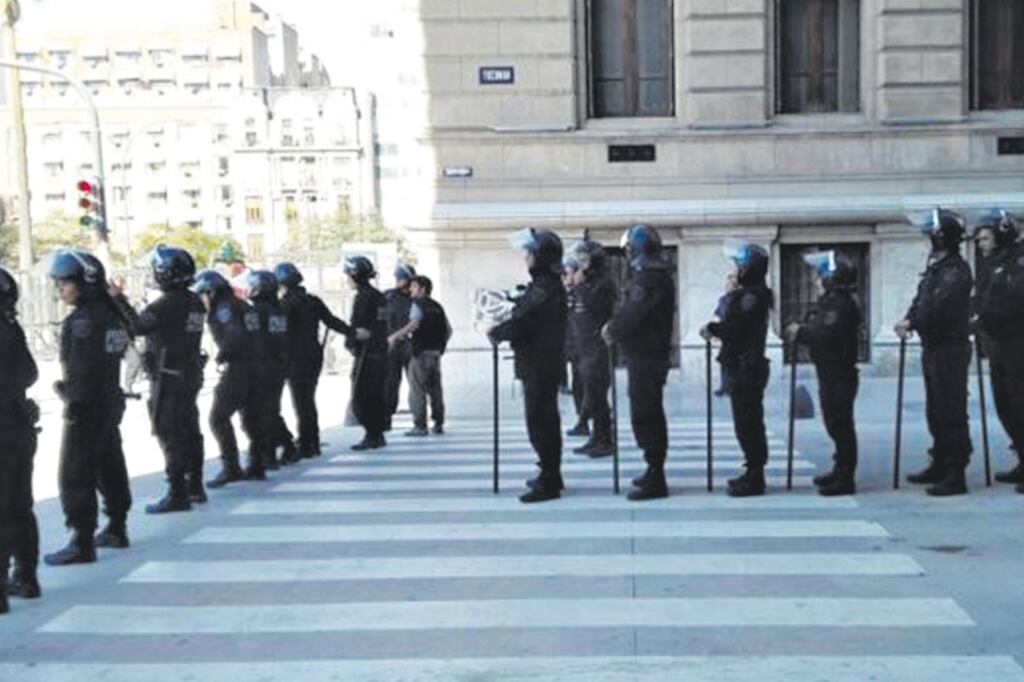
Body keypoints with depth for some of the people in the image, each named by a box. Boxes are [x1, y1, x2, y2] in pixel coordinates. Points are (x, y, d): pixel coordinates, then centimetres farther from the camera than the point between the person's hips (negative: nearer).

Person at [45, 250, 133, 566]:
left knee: (76, 476, -1)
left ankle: (82, 543, 1)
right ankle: (117, 529, 28)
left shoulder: (80, 321, -18)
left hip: (85, 407, -8)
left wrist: (65, 388, -4)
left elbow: (70, 369, -17)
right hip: (111, 401, 8)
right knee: (110, 467, 18)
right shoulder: (112, 314, 5)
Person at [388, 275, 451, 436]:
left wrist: (395, 336, -23)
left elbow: (414, 324, -23)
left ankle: (420, 426, -6)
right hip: (436, 352, 7)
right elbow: (448, 330, 16)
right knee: (435, 389, 12)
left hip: (421, 352, -7)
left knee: (417, 390, -4)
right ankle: (438, 424, 16)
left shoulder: (417, 304, -6)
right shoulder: (437, 307, 15)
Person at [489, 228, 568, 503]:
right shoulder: (552, 284, 13)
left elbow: (520, 323, -22)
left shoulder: (543, 288, -19)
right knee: (547, 420, 18)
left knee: (539, 422, -7)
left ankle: (548, 482, -3)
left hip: (538, 364, -11)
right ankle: (551, 475, 29)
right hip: (546, 363, 11)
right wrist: (502, 330, 7)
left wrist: (496, 333, -6)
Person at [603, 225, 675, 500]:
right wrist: (614, 327, 3)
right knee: (650, 414, 18)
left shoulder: (651, 278, -17)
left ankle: (655, 479, -5)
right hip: (646, 353, 11)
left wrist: (613, 330, -5)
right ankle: (654, 471, 29)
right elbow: (628, 309, 17)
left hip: (646, 356, -11)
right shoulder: (647, 274, 16)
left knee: (644, 416, -9)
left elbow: (633, 314, -20)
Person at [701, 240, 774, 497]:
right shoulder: (749, 293, 16)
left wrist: (712, 328, -7)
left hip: (746, 368, -10)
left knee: (747, 422, -6)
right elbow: (736, 325, 14)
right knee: (748, 422, 15)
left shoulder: (752, 295, -16)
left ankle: (754, 478, -1)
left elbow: (736, 328, -22)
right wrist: (715, 329, -1)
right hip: (744, 367, 10)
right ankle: (754, 472, 23)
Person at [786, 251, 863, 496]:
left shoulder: (840, 305, -17)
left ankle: (845, 478, -1)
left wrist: (801, 332, -14)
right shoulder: (830, 302, 16)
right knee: (835, 425, 17)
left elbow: (826, 335, -27)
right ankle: (840, 471, 27)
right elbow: (820, 331, 15)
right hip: (830, 375, 10)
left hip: (839, 376, -10)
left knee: (840, 425, -6)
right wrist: (800, 331, -2)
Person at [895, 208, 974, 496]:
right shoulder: (935, 267, 14)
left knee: (951, 413, -7)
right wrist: (909, 319, -6)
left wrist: (912, 323, -12)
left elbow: (939, 309, -25)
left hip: (950, 349, -10)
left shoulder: (955, 272, -16)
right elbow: (921, 301, 13)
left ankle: (956, 475, -4)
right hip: (933, 348, 10)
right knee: (935, 410, 18)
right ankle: (939, 465, 29)